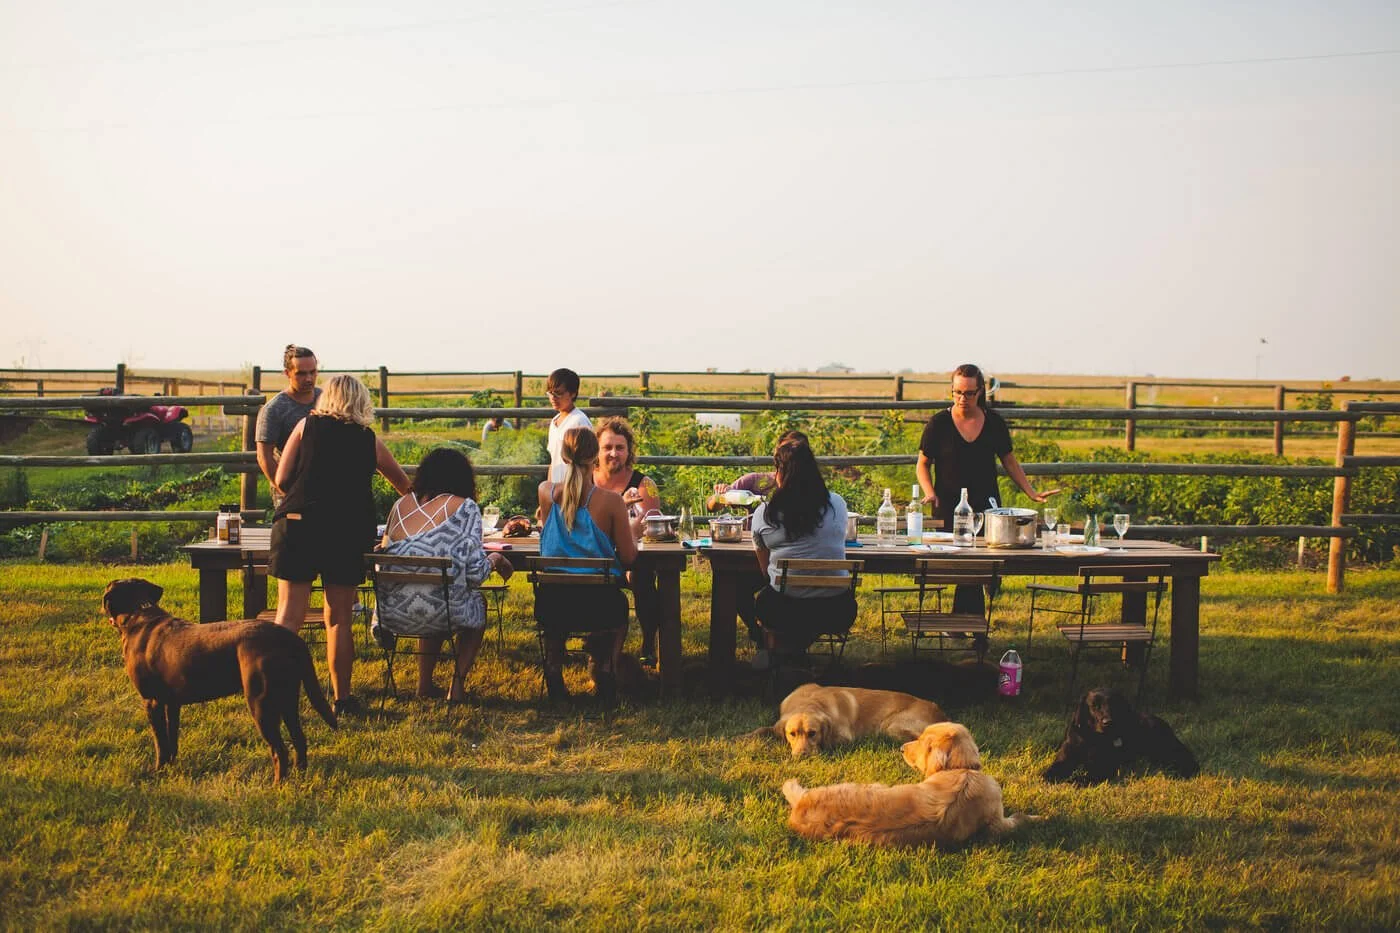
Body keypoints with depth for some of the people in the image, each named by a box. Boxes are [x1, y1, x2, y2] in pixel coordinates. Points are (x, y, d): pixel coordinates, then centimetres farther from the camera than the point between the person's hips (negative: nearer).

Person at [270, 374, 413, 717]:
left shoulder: (306, 426, 10)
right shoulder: (369, 439, 13)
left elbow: (281, 480, 5)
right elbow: (404, 485, 27)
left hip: (297, 524, 0)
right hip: (347, 531, 1)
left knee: (289, 614, 2)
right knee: (339, 618, 8)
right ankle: (342, 698, 14)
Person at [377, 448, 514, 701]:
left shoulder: (402, 504, 9)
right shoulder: (464, 508, -3)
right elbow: (475, 574, -7)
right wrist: (495, 559, 15)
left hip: (392, 613, 5)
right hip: (440, 614, -4)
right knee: (478, 604, 30)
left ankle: (425, 683, 36)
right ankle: (458, 685, 25)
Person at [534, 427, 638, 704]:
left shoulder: (546, 492, -7)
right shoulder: (610, 500, -15)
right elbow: (628, 558, -8)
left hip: (551, 606, 2)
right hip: (597, 605, -2)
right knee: (620, 605, 35)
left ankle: (553, 669, 31)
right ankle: (605, 667, 26)